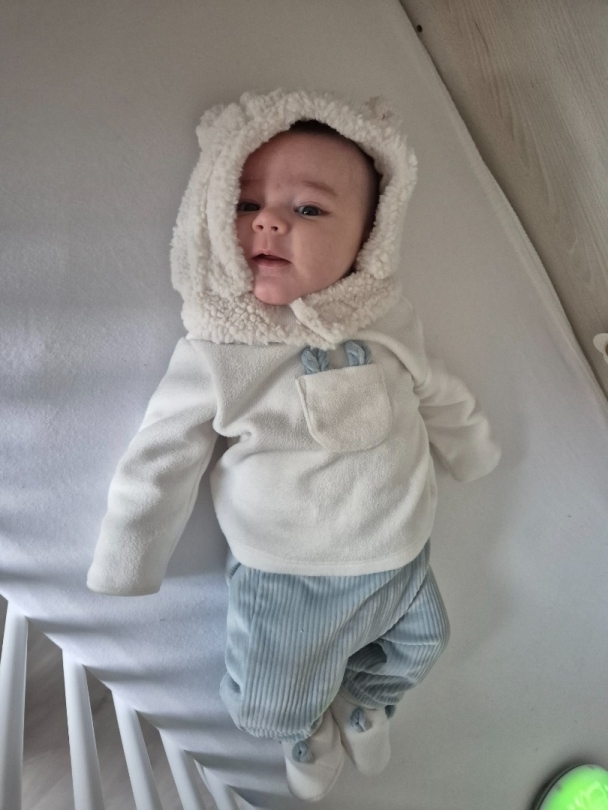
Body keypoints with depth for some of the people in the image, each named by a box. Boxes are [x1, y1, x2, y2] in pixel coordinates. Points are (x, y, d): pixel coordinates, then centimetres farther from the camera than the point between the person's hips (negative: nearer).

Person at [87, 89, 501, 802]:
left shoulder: (389, 321, -10)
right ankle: (307, 730, 52)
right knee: (267, 707, 13)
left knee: (417, 648, 26)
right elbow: (158, 464, -11)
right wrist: (121, 576, -3)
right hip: (283, 581, -3)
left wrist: (474, 451, 22)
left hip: (399, 557, 4)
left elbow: (440, 396, 8)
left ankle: (365, 698, 61)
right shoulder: (214, 353, -20)